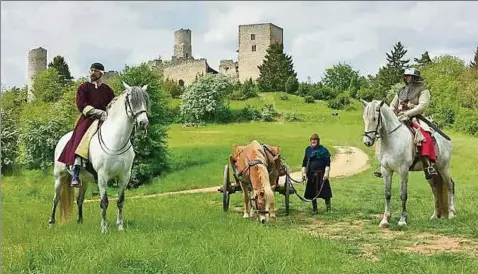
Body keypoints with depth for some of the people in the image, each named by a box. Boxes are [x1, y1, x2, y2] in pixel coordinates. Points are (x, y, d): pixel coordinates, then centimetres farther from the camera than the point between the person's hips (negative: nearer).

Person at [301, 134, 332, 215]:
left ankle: (328, 207, 15)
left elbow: (327, 164, -6)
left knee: (325, 192, -1)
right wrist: (304, 172, 2)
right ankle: (314, 209, 19)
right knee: (312, 192, 7)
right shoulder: (308, 150, 8)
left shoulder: (323, 150, -3)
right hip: (311, 174, 4)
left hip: (321, 174, -3)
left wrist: (326, 173, -14)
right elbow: (304, 163, 12)